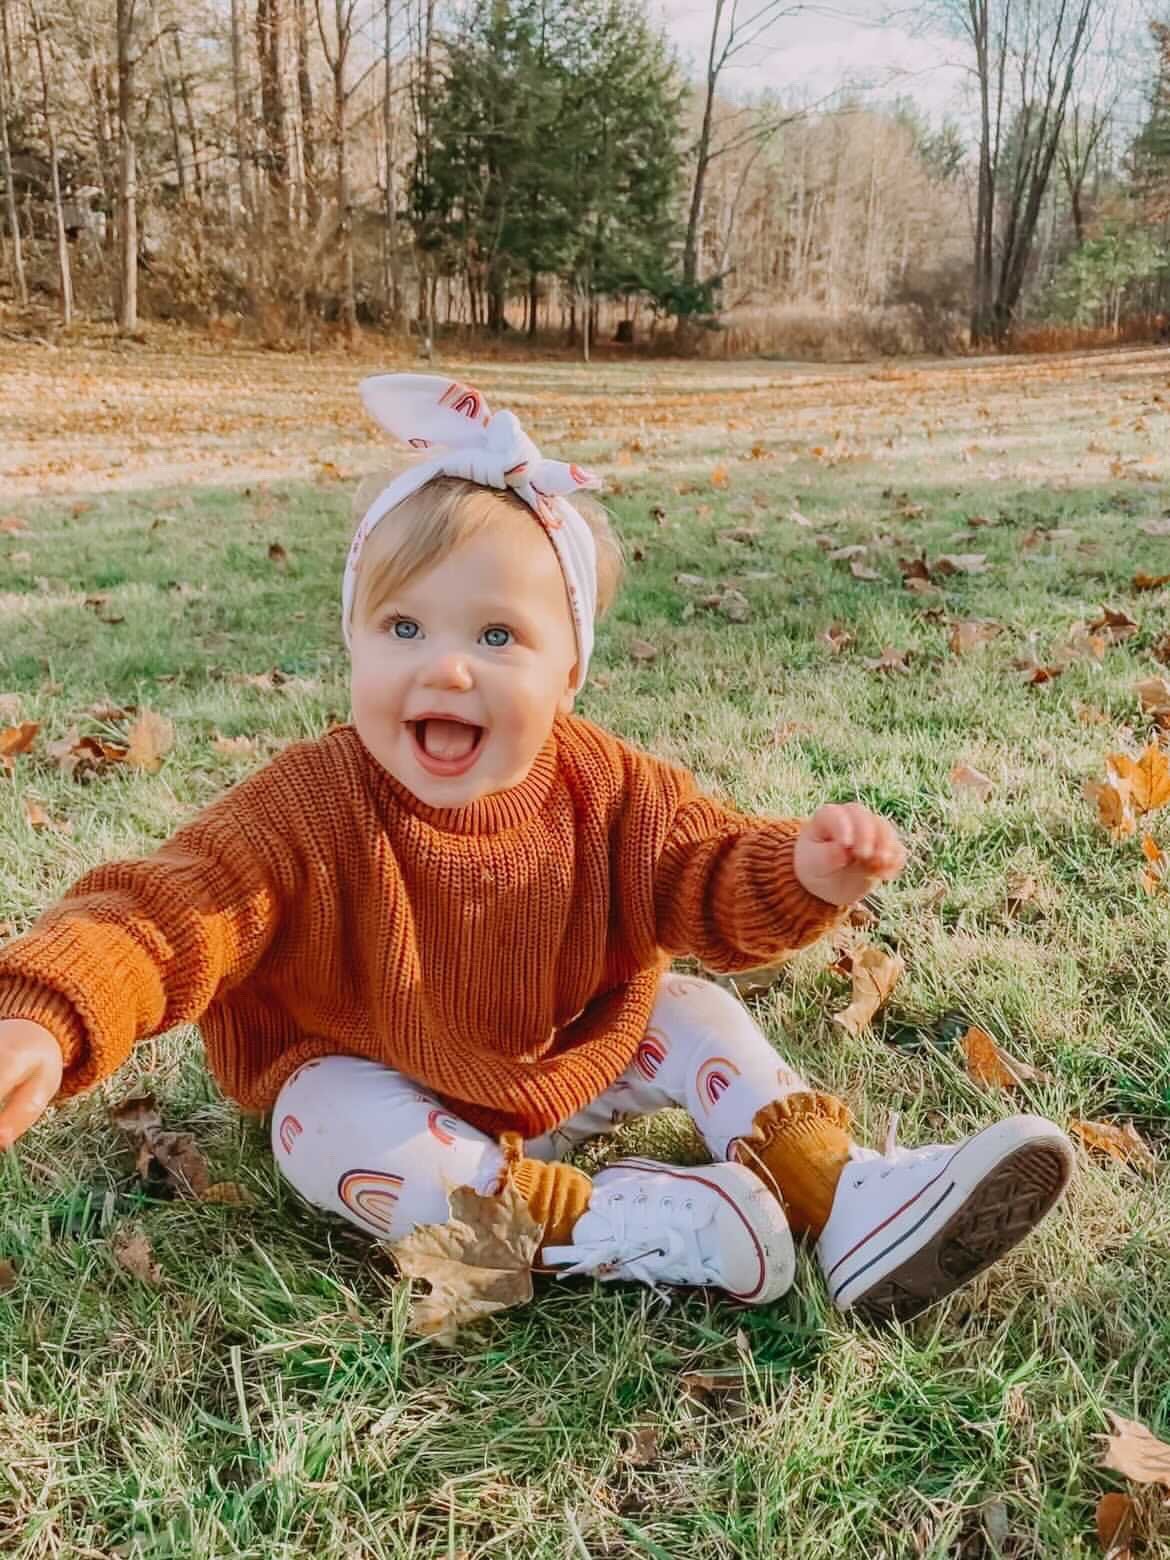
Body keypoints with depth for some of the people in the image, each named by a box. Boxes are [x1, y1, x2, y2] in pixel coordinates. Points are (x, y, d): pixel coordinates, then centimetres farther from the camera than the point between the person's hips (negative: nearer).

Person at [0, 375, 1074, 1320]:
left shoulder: (605, 788, -16)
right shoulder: (309, 810, -27)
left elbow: (710, 879, -9)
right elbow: (167, 912, -33)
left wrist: (802, 873, -32)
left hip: (570, 1064, 3)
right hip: (377, 1083, -2)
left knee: (697, 1017, -8)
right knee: (327, 1129, -31)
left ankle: (846, 1199, -8)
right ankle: (604, 1221, -29)